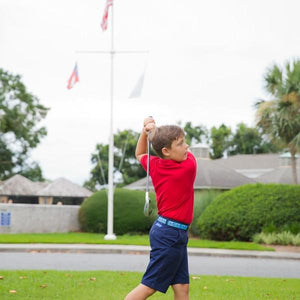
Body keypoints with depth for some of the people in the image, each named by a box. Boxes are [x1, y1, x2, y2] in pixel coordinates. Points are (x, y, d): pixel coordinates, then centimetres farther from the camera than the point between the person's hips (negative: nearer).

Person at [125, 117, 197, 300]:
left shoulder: (155, 165, 3)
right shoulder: (189, 167, -15)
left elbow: (140, 154, 26)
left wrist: (145, 132, 10)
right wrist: (155, 130, 9)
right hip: (171, 235, -8)